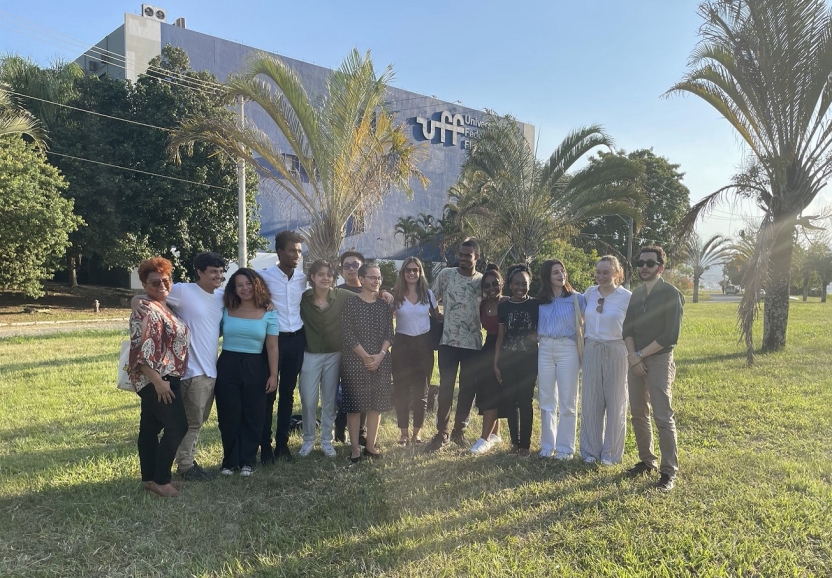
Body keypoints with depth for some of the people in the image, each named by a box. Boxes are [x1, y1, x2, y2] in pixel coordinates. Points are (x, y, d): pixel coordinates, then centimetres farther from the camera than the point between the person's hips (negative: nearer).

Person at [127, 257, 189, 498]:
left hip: (164, 377, 10)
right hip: (156, 379, -10)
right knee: (177, 427, -8)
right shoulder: (147, 310, -17)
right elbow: (142, 350, -24)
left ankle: (149, 478, 21)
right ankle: (161, 480, 0)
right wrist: (158, 381, -26)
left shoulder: (163, 307, 14)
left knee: (150, 427, 13)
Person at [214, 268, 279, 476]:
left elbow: (272, 348, 0)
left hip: (255, 368, -1)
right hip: (227, 367, 1)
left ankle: (248, 461, 19)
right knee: (228, 416, 5)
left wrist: (273, 375, -6)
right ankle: (230, 460, 19)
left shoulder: (268, 315, 0)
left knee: (253, 417, 5)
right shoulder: (225, 312, 4)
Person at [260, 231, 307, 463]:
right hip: (273, 338, -4)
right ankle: (265, 445, 13)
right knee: (268, 393, 2)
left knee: (288, 393, 11)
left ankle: (282, 443, 21)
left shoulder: (303, 277, 5)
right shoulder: (265, 276, -9)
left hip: (296, 339, 4)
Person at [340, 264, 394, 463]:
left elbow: (389, 333, 4)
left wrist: (380, 355, -11)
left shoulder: (384, 304, 7)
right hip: (355, 361, -4)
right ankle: (355, 447, 12)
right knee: (354, 404, 1)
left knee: (376, 404, 8)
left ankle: (370, 445, 20)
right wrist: (365, 357, -15)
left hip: (380, 361, 4)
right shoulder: (350, 303, -6)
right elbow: (347, 334, -11)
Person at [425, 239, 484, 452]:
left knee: (468, 389, 8)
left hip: (473, 344, 2)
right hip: (448, 342, -1)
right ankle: (441, 433, 11)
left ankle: (459, 430, 23)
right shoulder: (445, 274, 1)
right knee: (446, 388, 1)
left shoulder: (483, 281, 5)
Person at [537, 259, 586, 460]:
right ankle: (547, 445, 19)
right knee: (546, 400, 9)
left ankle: (565, 447, 12)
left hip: (567, 349, -3)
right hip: (544, 350, 3)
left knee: (567, 401, 2)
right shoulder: (540, 301, 8)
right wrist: (537, 340, 2)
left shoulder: (577, 298, -1)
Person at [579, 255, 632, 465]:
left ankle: (611, 452, 20)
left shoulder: (626, 297, -7)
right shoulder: (590, 293, 4)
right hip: (591, 350, 3)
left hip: (615, 351, -3)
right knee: (591, 401, 7)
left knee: (615, 402, 7)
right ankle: (591, 450, 20)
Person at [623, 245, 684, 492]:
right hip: (635, 360, 6)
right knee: (638, 414, 11)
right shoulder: (636, 293, 11)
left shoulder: (671, 294, -8)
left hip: (659, 360, -6)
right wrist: (632, 355, -8)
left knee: (663, 417, -6)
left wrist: (641, 355, -12)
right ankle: (646, 461, 25)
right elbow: (627, 328, 8)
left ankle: (669, 471, 3)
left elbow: (671, 335, -13)